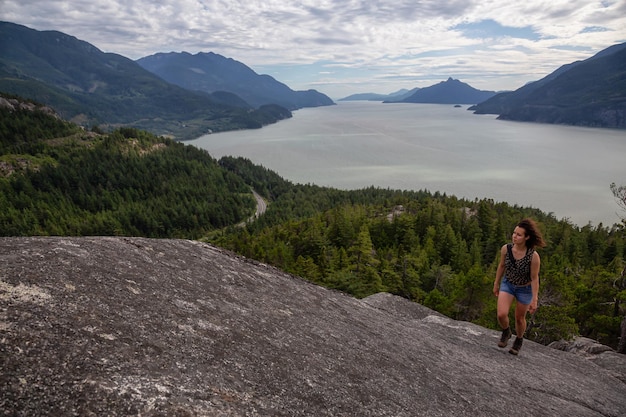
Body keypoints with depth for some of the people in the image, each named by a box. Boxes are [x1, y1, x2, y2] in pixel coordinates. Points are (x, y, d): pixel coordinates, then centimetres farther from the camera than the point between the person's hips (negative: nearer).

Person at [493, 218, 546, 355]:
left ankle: (519, 340, 46)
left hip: (525, 289, -2)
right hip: (507, 284, 2)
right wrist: (496, 284, 9)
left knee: (519, 318, 15)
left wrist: (534, 300, -14)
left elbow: (534, 278, -18)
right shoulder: (505, 249, -20)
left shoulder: (533, 256, -29)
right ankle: (506, 332, 21)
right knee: (501, 315, -14)